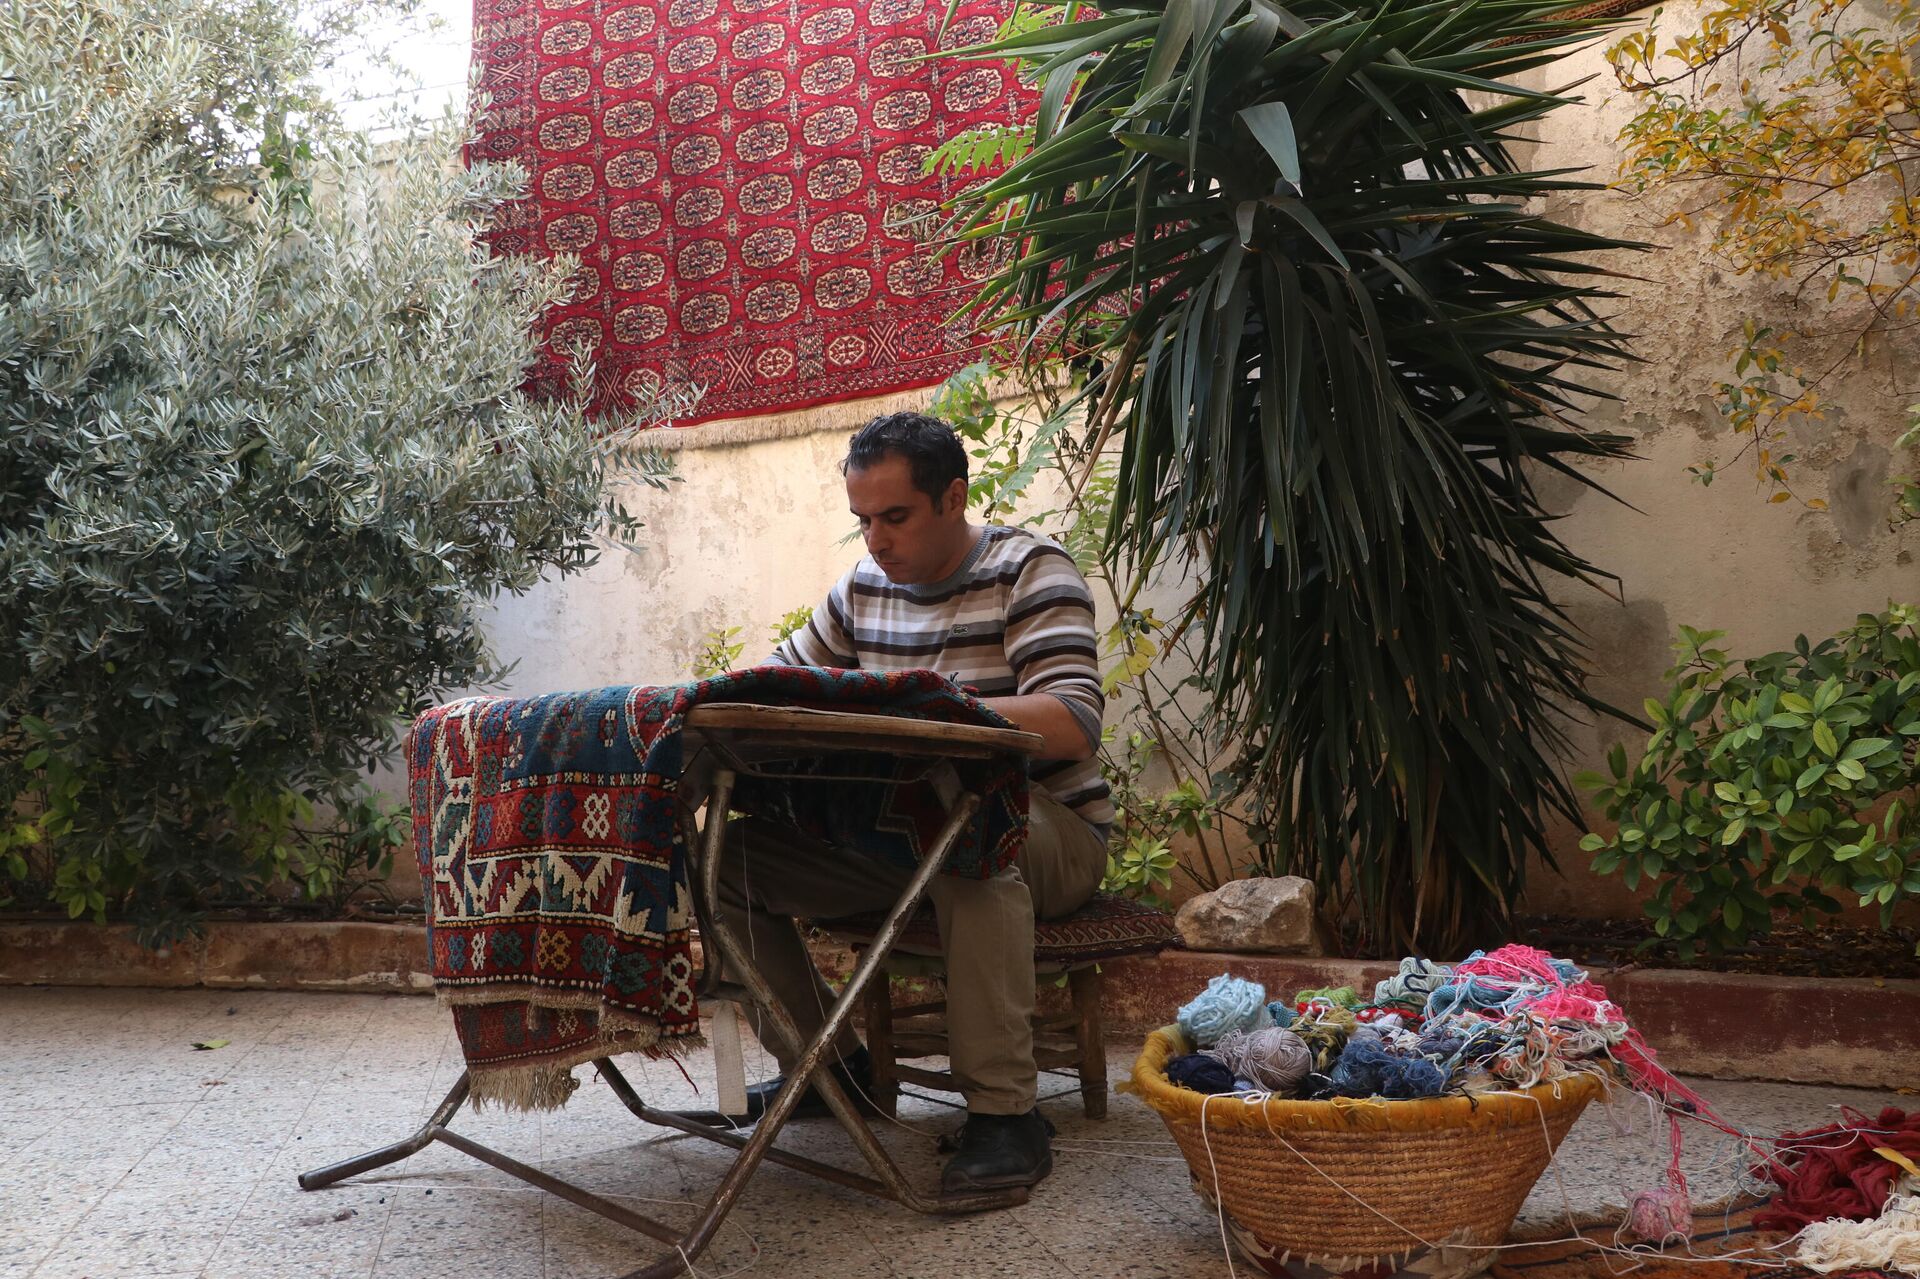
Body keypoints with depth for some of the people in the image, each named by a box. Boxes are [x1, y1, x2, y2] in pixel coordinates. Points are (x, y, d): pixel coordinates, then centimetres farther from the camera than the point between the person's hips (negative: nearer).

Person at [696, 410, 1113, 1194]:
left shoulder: (1029, 572, -9)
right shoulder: (864, 588, 9)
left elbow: (1074, 724, -23)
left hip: (1049, 828, -6)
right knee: (730, 856, -8)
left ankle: (1004, 1111, -33)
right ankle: (833, 1064, 9)